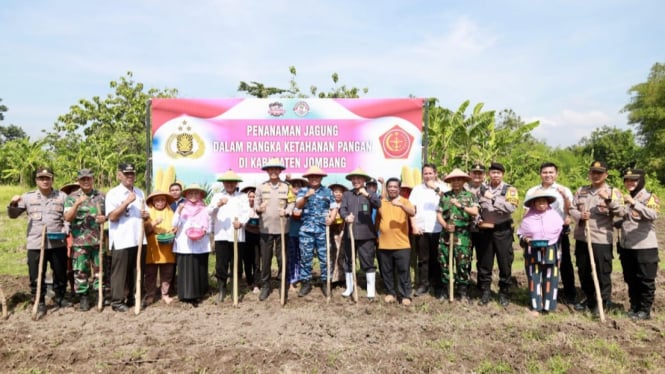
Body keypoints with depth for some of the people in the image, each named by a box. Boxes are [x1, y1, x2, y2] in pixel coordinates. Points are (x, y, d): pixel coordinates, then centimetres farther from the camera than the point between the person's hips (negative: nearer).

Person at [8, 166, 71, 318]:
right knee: (36, 276, 4)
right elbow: (12, 215, 10)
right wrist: (12, 204, -11)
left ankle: (60, 298, 29)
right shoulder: (28, 197, 5)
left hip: (58, 244, 0)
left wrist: (65, 230, -12)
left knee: (60, 273, 11)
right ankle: (40, 303, 17)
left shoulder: (62, 196, 4)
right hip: (35, 244, 0)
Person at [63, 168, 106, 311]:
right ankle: (83, 297, 14)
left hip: (99, 239, 2)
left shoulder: (101, 196, 7)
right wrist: (77, 204, -24)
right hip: (79, 241, -2)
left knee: (100, 267, 7)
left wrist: (105, 218, -9)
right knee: (81, 270, 3)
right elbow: (67, 218, -10)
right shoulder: (72, 197, 1)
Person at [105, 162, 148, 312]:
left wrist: (146, 215, -2)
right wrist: (127, 202, -20)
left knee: (136, 271, 13)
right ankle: (117, 301, 10)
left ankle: (133, 297, 24)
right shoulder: (113, 193, -6)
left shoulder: (140, 192, 14)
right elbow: (112, 217, -15)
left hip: (138, 239, 6)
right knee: (119, 271, 1)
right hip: (121, 240, -6)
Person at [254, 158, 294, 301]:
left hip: (282, 228, 0)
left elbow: (291, 203, 2)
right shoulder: (261, 187, 5)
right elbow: (256, 204, 2)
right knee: (265, 258, 5)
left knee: (281, 257, 8)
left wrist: (286, 211, -19)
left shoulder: (286, 187, 5)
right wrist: (259, 209, -20)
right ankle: (265, 286, 18)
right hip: (266, 228, 0)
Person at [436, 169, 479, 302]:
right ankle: (446, 290, 18)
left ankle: (463, 291, 12)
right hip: (446, 234, 3)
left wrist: (460, 205, -17)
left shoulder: (470, 196, 5)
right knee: (444, 263, 6)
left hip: (463, 235, -2)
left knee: (463, 264, -1)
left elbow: (475, 212, -9)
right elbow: (439, 214, 7)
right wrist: (445, 225, -9)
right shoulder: (445, 196, 11)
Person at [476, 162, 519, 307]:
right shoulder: (482, 189, 11)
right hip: (485, 230, 3)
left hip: (502, 231, -3)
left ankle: (504, 294, 19)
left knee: (505, 263, 5)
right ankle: (485, 293, 18)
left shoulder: (510, 189, -1)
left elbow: (511, 207, -17)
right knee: (484, 264, 7)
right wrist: (478, 218, -4)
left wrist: (492, 198, -19)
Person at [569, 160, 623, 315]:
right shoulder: (581, 191, 12)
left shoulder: (613, 192, -1)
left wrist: (609, 199, -30)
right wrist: (579, 216, -13)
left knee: (603, 272, 0)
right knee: (583, 271, 15)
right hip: (581, 238, 5)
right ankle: (589, 298, 31)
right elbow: (572, 208, 8)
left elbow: (620, 212, -14)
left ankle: (604, 302, 14)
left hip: (602, 239, -5)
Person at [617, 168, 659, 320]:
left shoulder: (649, 197, -9)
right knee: (630, 279, 14)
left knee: (645, 280, 4)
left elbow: (653, 215, -29)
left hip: (644, 247, -7)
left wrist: (634, 203, -38)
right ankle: (634, 306, 26)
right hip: (626, 246, 7)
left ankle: (645, 310, 15)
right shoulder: (625, 198, 12)